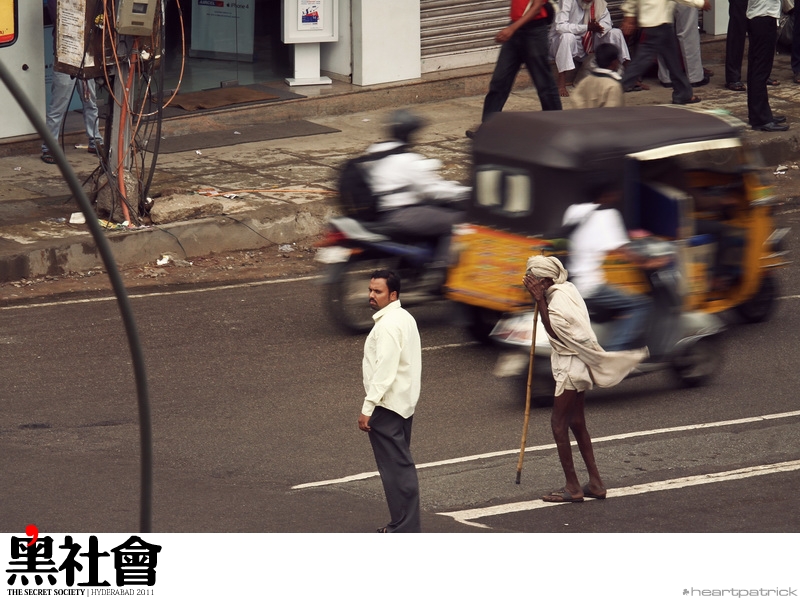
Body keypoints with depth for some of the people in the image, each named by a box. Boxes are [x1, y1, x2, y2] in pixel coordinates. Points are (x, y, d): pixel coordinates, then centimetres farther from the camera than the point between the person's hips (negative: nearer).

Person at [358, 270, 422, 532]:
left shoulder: (388, 324, -19)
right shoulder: (405, 318, 14)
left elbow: (385, 370, -24)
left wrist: (368, 407, -23)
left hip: (386, 405, -11)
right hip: (404, 402, 11)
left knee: (395, 467, -8)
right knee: (401, 465, 16)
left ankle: (404, 528, -7)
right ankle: (406, 524, 21)